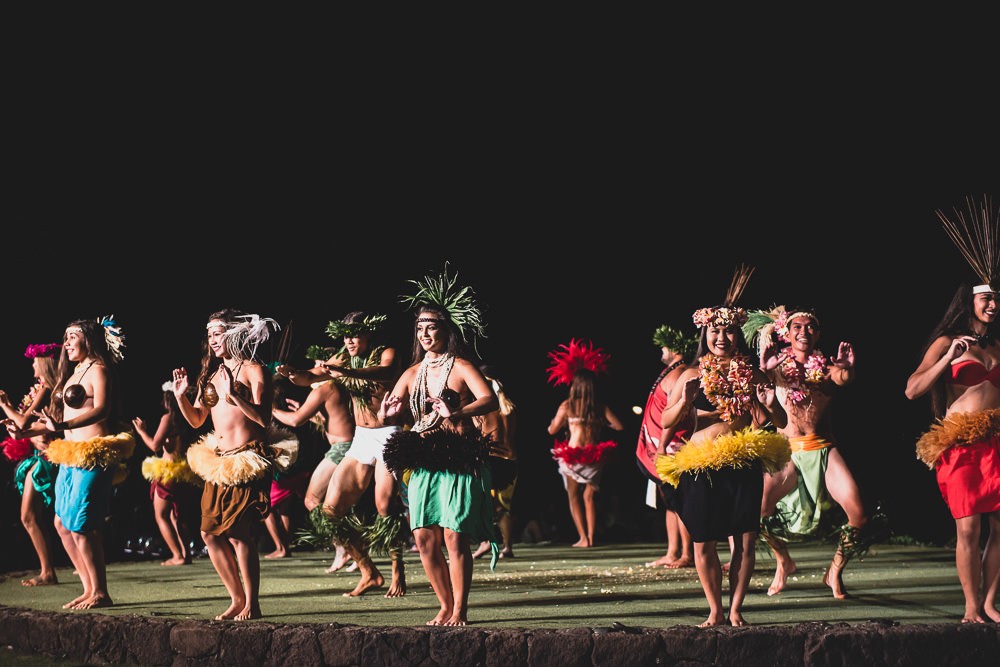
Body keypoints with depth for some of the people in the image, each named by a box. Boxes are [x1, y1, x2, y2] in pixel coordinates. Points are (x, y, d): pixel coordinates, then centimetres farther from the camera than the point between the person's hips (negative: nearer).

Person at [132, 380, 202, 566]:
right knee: (177, 516, 18)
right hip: (186, 473, 7)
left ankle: (178, 555, -8)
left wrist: (142, 431, 3)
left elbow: (155, 445, -12)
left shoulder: (168, 417, -11)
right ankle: (186, 553, 11)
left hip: (169, 473, -7)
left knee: (161, 515, 1)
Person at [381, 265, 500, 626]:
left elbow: (490, 399, -19)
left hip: (458, 460, -6)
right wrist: (389, 412, -9)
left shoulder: (460, 366, -4)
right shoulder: (413, 373, 13)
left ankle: (460, 610, -1)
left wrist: (456, 414, -34)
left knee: (454, 535, -9)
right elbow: (385, 413, 16)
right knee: (424, 536, 2)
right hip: (423, 462, 6)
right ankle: (446, 606, 15)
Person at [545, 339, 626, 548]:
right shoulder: (601, 406, -2)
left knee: (574, 497, 9)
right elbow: (619, 426, -3)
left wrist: (559, 420, 21)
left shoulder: (567, 405, -6)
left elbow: (552, 430, 1)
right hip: (594, 457, 2)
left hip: (573, 456, -2)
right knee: (590, 496, 13)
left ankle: (583, 537, 0)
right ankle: (591, 536, 8)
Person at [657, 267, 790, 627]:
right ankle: (715, 611, 13)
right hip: (701, 465, 0)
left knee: (745, 540, -2)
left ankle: (735, 610, 9)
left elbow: (780, 422, 11)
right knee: (703, 544, 0)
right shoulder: (692, 375, 6)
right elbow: (664, 422, 4)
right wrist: (684, 401, -14)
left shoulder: (752, 374, 8)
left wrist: (770, 405, -11)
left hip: (744, 464, 0)